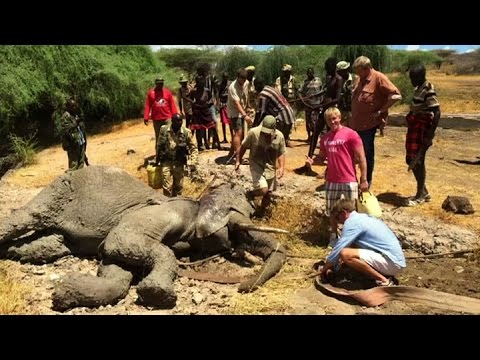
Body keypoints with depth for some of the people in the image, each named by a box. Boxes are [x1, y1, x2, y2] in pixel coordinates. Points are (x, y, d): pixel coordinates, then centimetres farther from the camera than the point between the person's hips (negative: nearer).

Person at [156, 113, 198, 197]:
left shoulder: (186, 132, -8)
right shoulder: (164, 130, -7)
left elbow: (193, 148, 0)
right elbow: (159, 146, 6)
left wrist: (193, 163, -8)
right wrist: (157, 160, 13)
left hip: (179, 162, 1)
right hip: (166, 161, -1)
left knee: (178, 187, 10)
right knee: (167, 187, -6)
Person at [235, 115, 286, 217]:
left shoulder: (280, 137, -12)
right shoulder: (253, 132, -19)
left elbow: (281, 153, -1)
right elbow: (243, 147, -5)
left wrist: (282, 167, -14)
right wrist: (238, 161, -4)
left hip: (270, 167, 3)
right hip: (256, 165, -3)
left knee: (268, 193, 12)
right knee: (263, 190, -22)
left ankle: (262, 212, 39)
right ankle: (250, 195, 12)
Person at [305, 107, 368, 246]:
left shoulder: (350, 134, -7)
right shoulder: (325, 138, 9)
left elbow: (361, 158, -8)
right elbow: (322, 157, 19)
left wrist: (364, 179, -12)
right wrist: (312, 161, -5)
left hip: (349, 180, -5)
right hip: (331, 180, 5)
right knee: (332, 211, 15)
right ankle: (333, 236, 29)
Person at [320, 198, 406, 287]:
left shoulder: (352, 221, -11)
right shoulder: (363, 217, 18)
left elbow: (339, 248, -12)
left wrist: (325, 269, 3)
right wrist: (333, 267, 25)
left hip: (392, 262, -10)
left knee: (345, 254, -21)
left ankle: (384, 281, -12)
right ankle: (385, 275, 10)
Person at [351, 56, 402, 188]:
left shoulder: (379, 78, -12)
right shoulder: (359, 79, 11)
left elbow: (396, 96, -18)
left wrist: (380, 112, -17)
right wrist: (352, 116, 14)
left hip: (368, 124, -7)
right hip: (355, 123, 7)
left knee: (367, 154, 5)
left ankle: (367, 183, 19)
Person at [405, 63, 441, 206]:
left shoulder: (428, 91, -17)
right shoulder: (419, 88, 11)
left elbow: (437, 112, -22)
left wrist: (430, 134, -26)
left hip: (422, 128, -10)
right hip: (415, 127, 10)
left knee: (415, 161, -5)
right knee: (413, 160, 13)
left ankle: (420, 195, 6)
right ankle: (423, 192, 24)